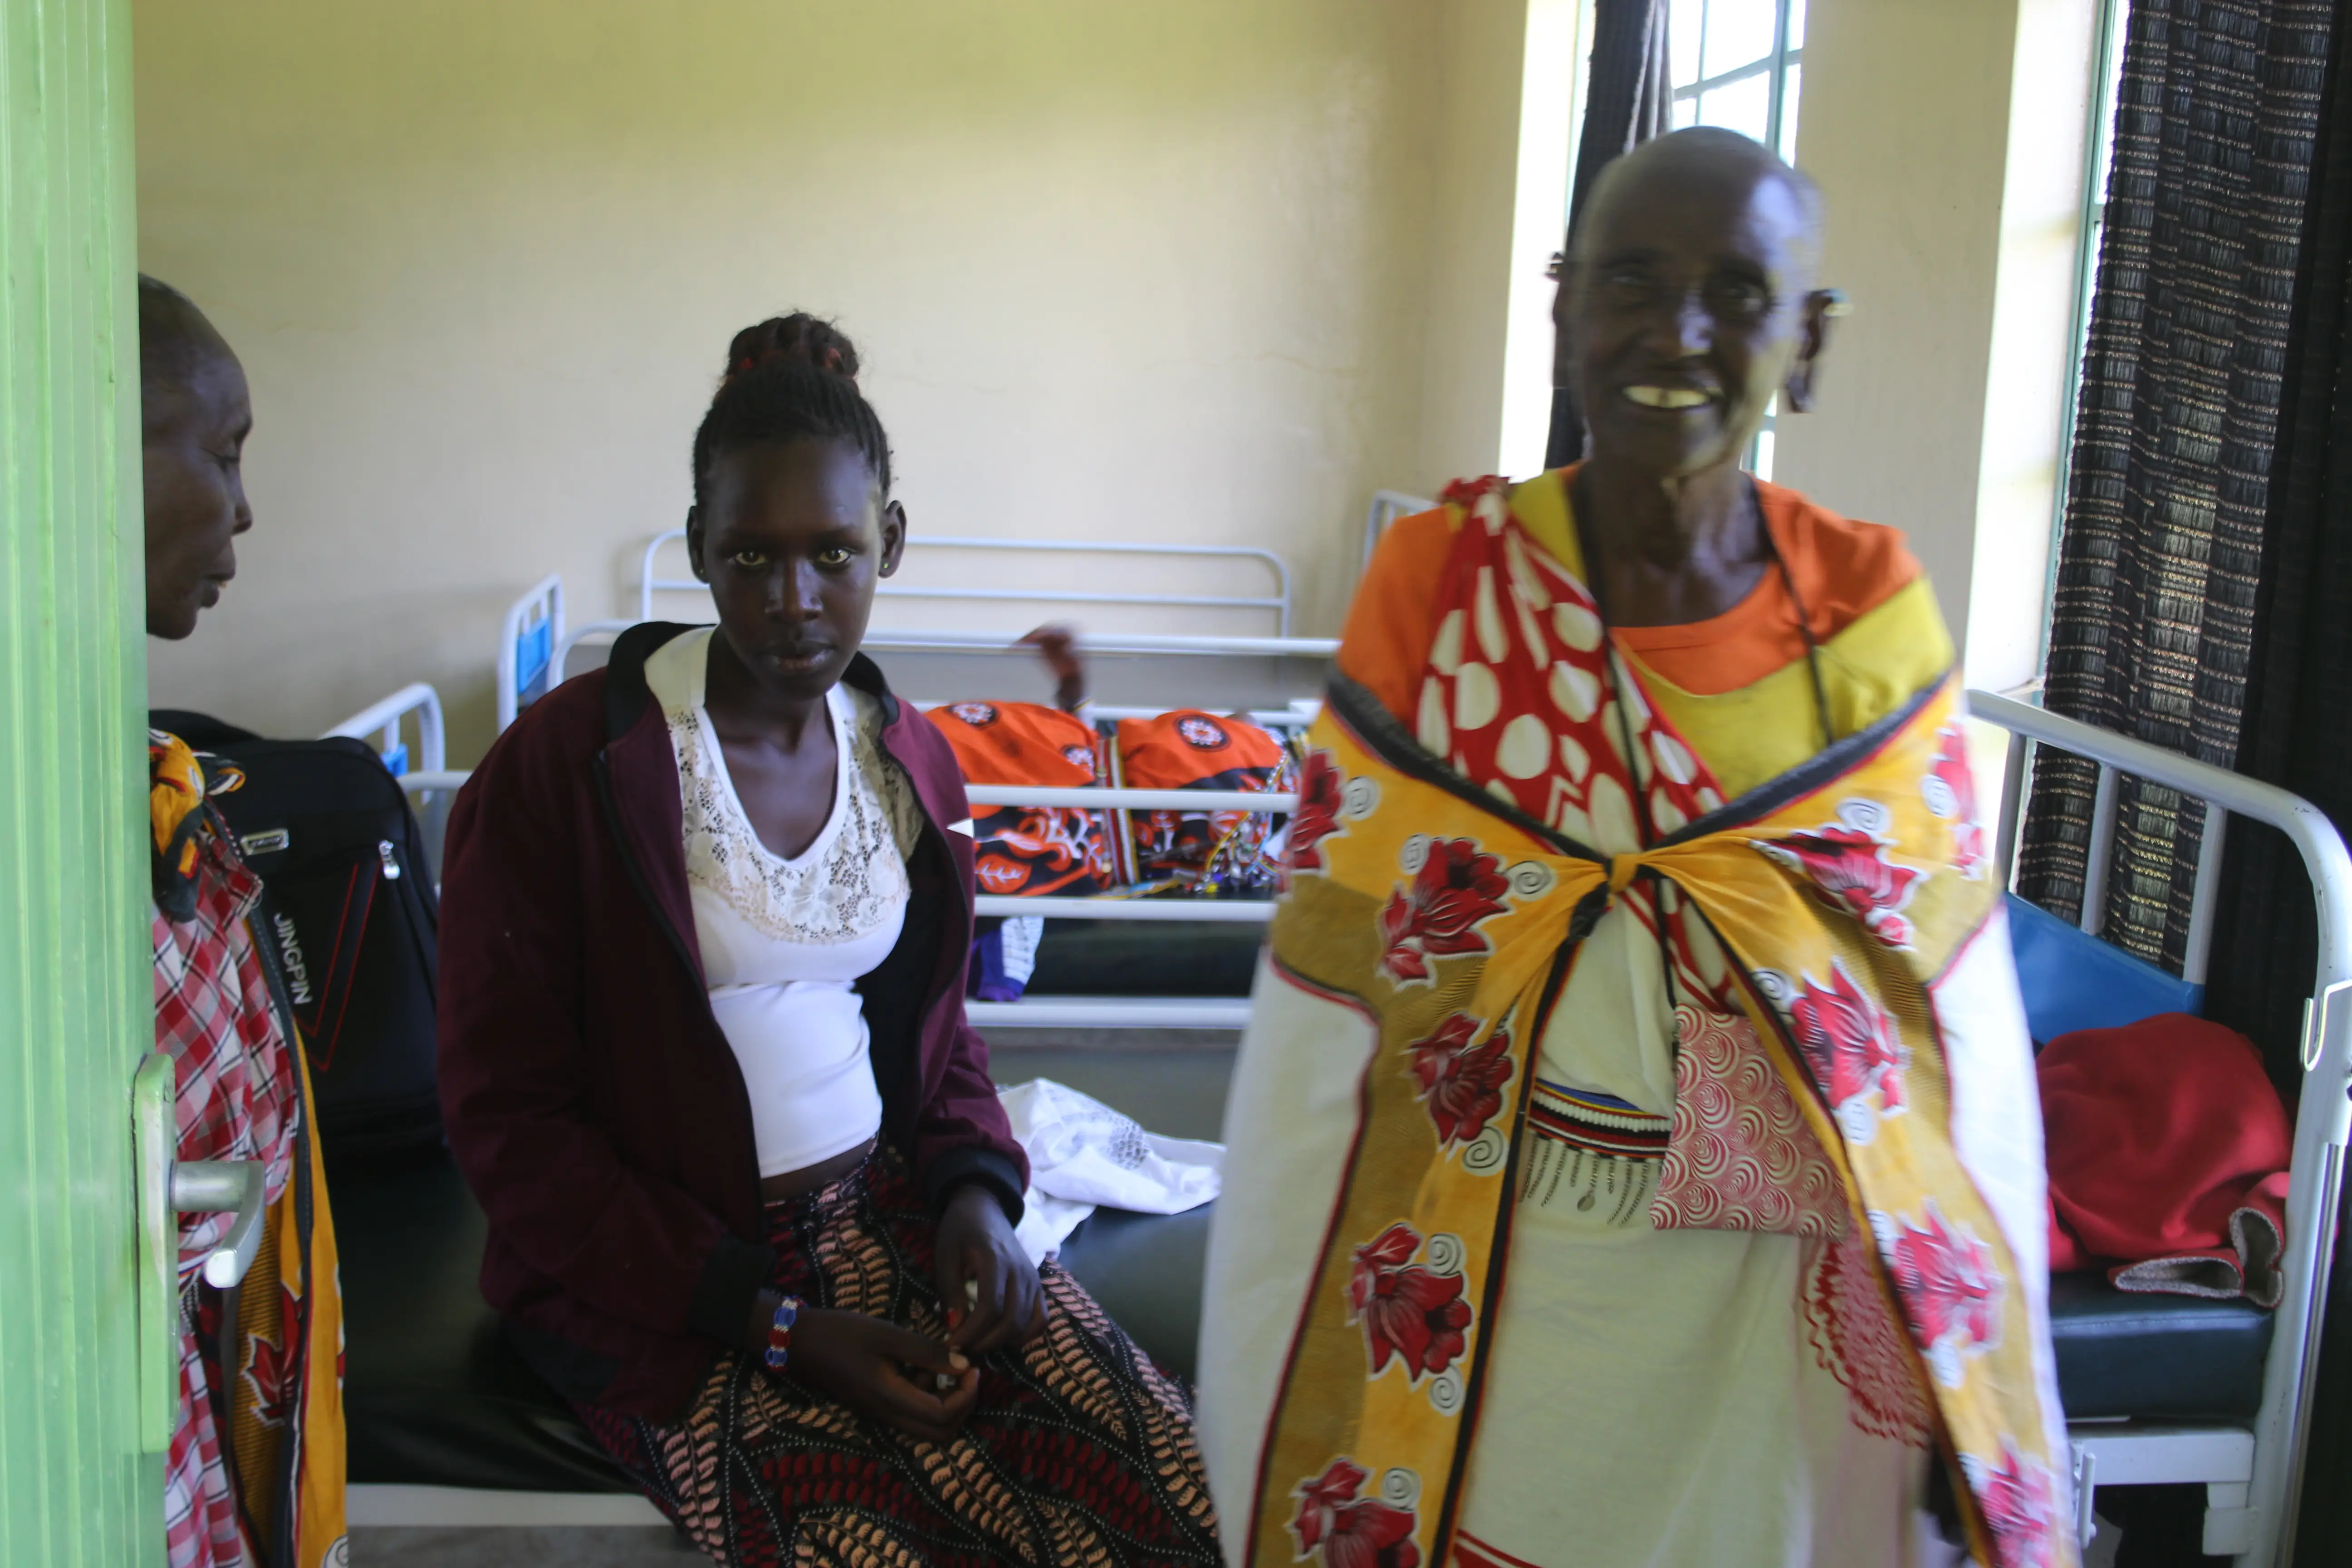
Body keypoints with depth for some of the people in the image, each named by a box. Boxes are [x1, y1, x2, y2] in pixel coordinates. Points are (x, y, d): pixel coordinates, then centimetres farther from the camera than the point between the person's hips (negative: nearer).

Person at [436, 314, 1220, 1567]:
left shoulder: (911, 762, 7)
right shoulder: (561, 768, -11)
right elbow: (506, 1119, -10)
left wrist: (974, 1186, -3)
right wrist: (773, 1321, -16)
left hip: (890, 1212, 5)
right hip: (661, 1270, -4)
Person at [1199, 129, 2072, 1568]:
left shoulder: (1877, 611, -3)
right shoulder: (1441, 578, -9)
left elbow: (1966, 1023, 0)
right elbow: (1325, 1005, -8)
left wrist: (1983, 1407, 2)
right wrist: (1284, 1406, -6)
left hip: (1808, 1315, 2)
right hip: (1486, 1300, -1)